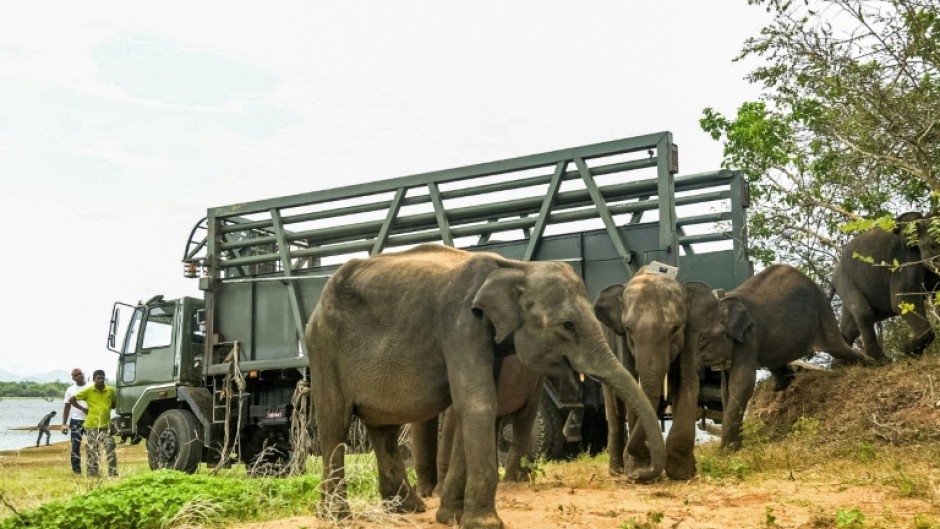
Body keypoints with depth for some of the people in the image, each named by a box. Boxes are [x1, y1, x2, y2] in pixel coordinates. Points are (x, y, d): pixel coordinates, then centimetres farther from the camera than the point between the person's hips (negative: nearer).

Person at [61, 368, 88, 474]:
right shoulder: (70, 390, 7)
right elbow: (67, 407, 10)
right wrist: (64, 424, 5)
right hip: (76, 421, 1)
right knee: (75, 445, 1)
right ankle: (76, 469, 7)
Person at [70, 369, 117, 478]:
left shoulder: (110, 390, 3)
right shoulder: (88, 391, -4)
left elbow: (115, 403, 21)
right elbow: (72, 400, 3)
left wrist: (108, 408, 4)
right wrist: (82, 408, -2)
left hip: (106, 425, 2)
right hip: (92, 426, -2)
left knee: (111, 451, -3)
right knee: (92, 452, 5)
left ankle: (113, 475, 1)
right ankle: (92, 475, 12)